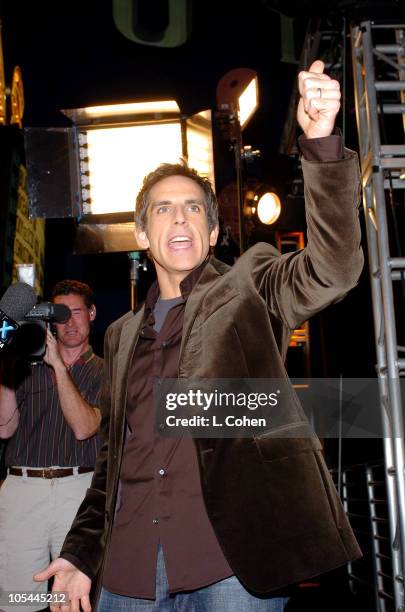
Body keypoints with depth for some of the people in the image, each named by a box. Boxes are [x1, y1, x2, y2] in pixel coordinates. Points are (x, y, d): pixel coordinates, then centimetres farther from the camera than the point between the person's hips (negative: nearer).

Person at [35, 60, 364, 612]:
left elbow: (333, 269, -13)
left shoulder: (251, 288, 7)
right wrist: (81, 554, 14)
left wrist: (321, 141, -24)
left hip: (234, 560, -4)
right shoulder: (123, 335, 20)